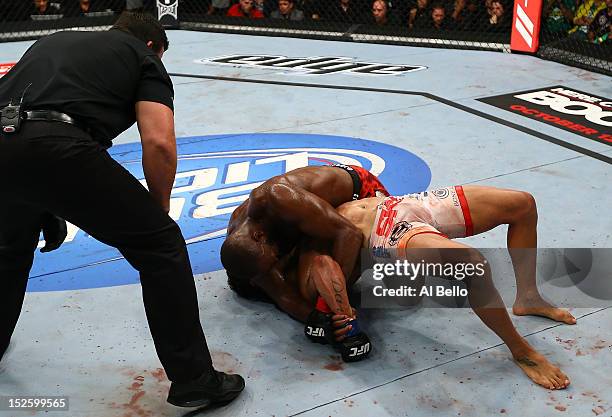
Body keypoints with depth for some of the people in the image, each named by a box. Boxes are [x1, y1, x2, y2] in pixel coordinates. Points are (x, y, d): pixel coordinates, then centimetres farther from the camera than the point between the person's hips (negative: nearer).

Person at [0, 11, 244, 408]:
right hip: (55, 147, -6)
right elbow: (159, 142, 1)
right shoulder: (145, 58, 18)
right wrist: (160, 207, 18)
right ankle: (194, 379, 12)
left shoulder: (55, 39, 35)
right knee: (161, 244, 8)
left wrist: (48, 209, 39)